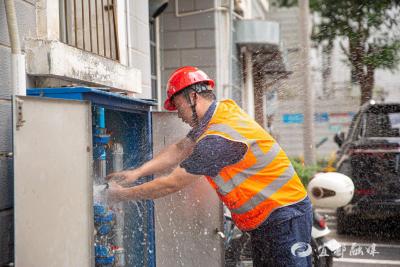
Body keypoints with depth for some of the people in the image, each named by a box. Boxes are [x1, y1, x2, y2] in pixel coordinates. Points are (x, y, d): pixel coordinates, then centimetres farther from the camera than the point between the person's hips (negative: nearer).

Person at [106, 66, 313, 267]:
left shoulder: (217, 140, -26)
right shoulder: (224, 109, 3)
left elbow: (171, 184, -18)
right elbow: (180, 149, 11)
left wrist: (123, 194, -5)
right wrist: (137, 172, 5)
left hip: (285, 219, -10)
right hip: (265, 220, 10)